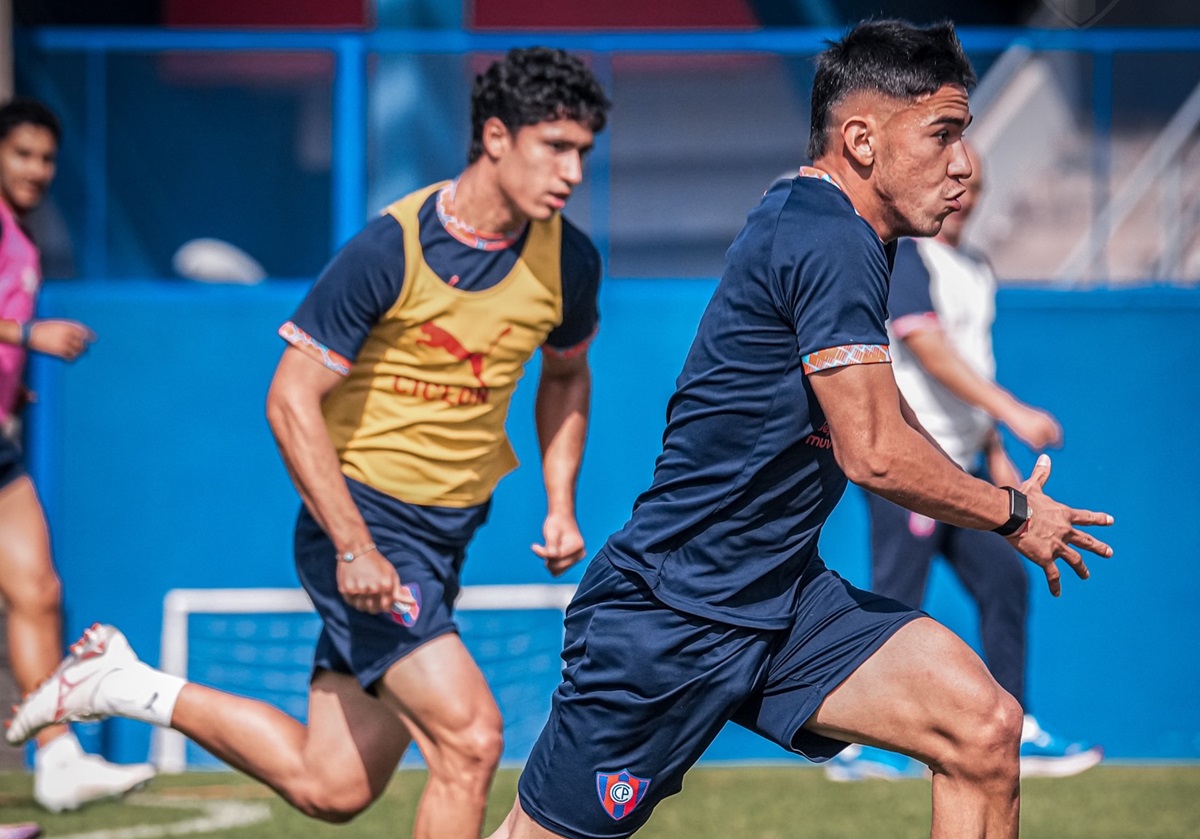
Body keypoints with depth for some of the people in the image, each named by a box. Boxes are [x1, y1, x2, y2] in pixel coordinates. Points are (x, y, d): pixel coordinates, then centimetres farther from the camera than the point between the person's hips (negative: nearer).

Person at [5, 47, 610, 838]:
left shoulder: (569, 260, -2)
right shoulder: (391, 249, -19)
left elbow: (565, 374, 19)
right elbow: (292, 399, -16)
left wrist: (561, 502, 5)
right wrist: (353, 545, -24)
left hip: (450, 533, 7)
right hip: (363, 514, -7)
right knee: (470, 736, -22)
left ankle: (129, 686, 25)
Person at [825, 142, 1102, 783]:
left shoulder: (974, 269, 17)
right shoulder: (900, 256, -11)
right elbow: (931, 351, -22)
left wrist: (995, 454, 16)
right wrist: (1013, 412, -29)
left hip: (961, 463, 9)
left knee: (1004, 581, 7)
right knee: (896, 602, -7)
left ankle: (1014, 735, 12)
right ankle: (857, 745, 0)